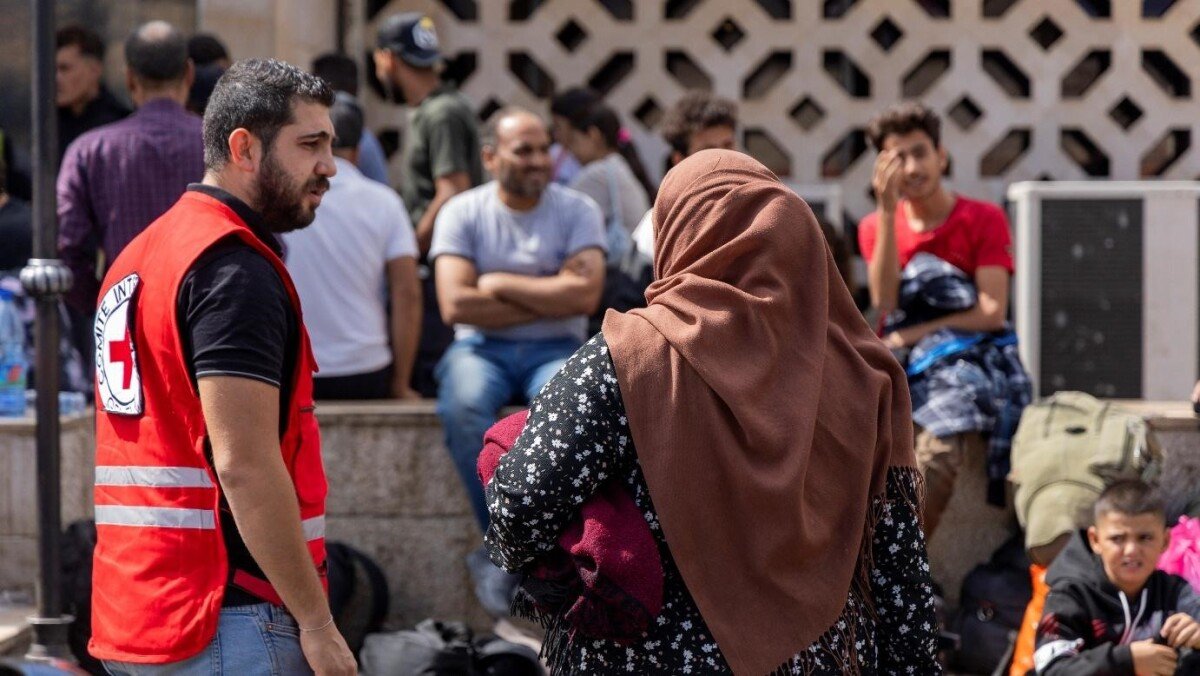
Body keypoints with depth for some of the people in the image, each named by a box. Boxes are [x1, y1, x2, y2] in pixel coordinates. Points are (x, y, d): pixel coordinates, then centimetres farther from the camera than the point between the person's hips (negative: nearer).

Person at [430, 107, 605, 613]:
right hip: (481, 348, 0)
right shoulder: (463, 213, 2)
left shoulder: (577, 211, 4)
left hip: (554, 348, 0)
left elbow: (585, 295, -12)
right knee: (464, 406, -35)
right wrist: (547, 300, -7)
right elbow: (455, 306, -11)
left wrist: (499, 284, -8)